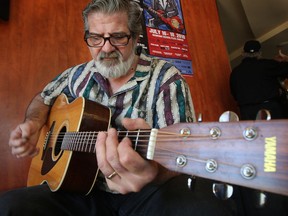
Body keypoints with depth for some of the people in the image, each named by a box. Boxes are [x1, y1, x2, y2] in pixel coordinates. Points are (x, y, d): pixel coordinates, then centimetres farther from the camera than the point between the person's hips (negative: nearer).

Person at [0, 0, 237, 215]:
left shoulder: (166, 79, -11)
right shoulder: (79, 75, 5)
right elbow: (44, 98, 23)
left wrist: (153, 170, -43)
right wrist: (33, 123, 0)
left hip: (147, 193, -3)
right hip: (86, 189, 5)